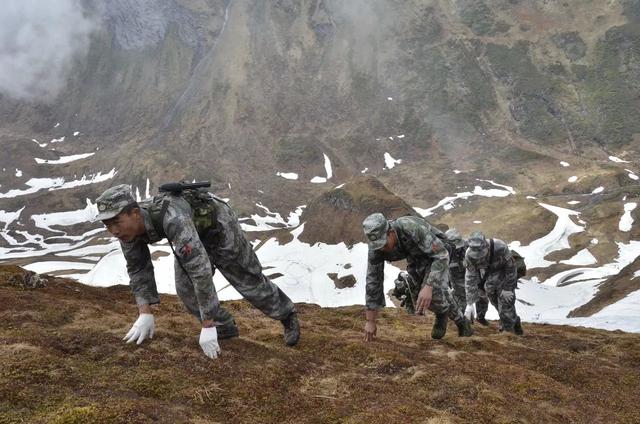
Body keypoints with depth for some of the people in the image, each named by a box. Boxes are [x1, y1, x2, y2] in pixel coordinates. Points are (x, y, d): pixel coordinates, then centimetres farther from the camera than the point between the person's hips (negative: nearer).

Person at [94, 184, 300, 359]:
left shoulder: (173, 219, -48)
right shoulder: (128, 226, -24)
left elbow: (201, 271, -49)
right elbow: (138, 268, -7)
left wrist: (207, 326, -45)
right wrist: (145, 313, -16)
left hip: (218, 225, -6)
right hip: (194, 233, 6)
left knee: (249, 280, 6)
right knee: (185, 287, -6)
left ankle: (287, 315, 31)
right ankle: (224, 326, 16)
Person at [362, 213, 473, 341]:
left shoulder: (412, 228, -42)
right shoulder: (376, 246, -26)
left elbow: (441, 255, -39)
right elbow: (373, 280, -20)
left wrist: (428, 287, -51)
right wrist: (371, 321, -18)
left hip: (437, 253, -5)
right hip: (415, 258, 5)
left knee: (434, 292, -26)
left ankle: (442, 311, 7)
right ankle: (461, 322, 36)